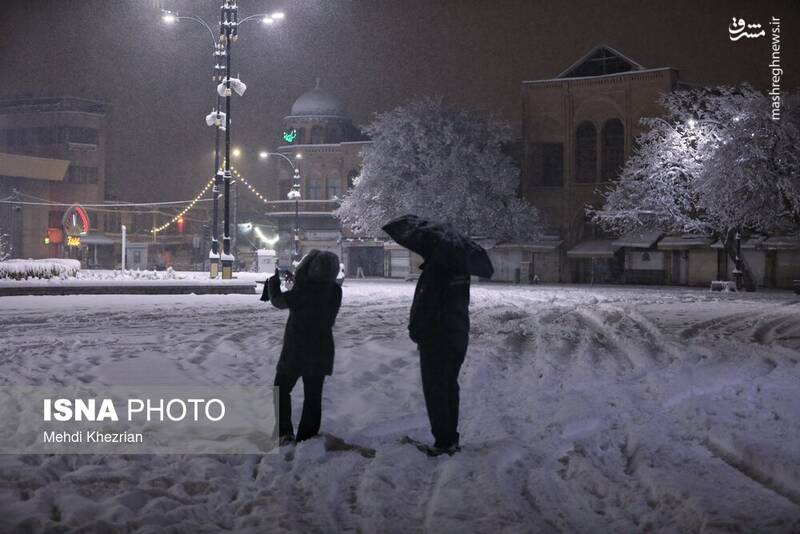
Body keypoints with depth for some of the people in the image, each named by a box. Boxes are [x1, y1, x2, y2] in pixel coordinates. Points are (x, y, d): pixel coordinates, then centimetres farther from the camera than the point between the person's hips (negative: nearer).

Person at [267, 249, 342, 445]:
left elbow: (280, 301, -6)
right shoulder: (334, 290, -3)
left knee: (281, 388, 12)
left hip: (297, 348, -4)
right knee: (313, 395, 11)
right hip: (322, 349, 5)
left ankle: (285, 434, 1)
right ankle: (307, 437, 11)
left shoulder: (304, 287, -20)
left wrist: (274, 281, 12)